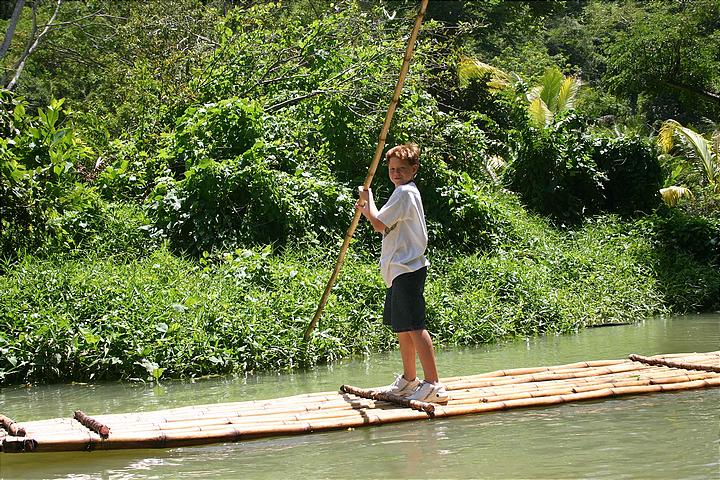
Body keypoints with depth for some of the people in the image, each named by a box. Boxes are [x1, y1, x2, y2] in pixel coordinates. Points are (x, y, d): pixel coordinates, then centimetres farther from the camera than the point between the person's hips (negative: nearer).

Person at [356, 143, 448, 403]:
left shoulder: (404, 192, -13)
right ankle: (408, 380, 28)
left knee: (414, 327, -14)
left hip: (406, 269, -11)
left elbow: (379, 225, -14)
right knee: (402, 327, 18)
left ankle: (433, 384, -16)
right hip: (402, 269, 11)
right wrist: (367, 210, 10)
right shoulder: (407, 191, 19)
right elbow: (387, 225, 22)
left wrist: (368, 200, 0)